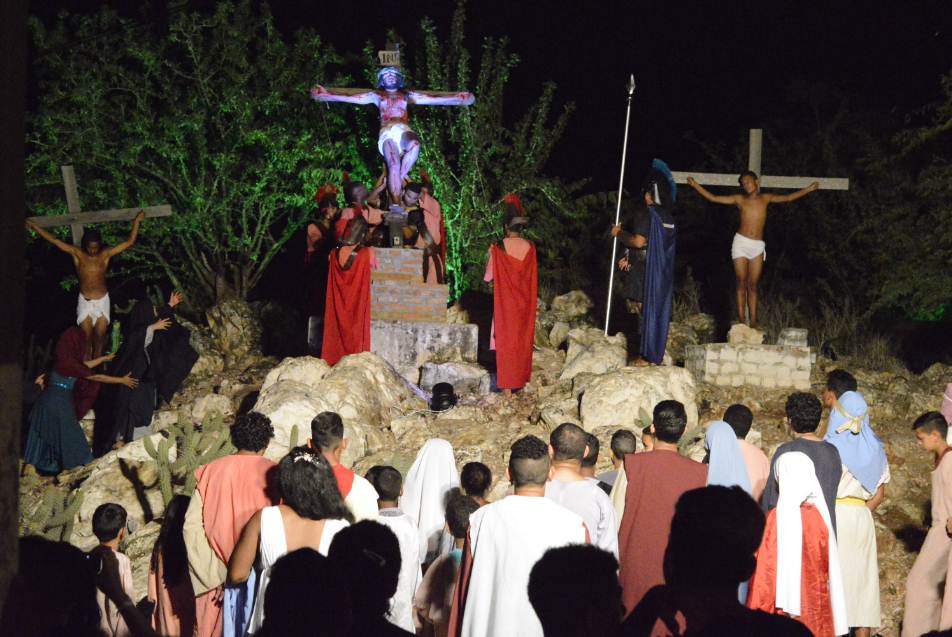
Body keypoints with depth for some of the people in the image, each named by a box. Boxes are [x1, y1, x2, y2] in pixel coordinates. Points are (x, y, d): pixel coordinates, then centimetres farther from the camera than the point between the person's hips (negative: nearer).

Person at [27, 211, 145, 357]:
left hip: (102, 301, 0)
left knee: (99, 338, 1)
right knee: (87, 339, -4)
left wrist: (136, 222, -11)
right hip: (85, 302, 0)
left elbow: (129, 242, -5)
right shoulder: (77, 254, -5)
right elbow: (54, 240, -4)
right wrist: (35, 227, -3)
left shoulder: (105, 254, -5)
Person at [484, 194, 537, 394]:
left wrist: (490, 255, 9)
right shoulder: (529, 248, -2)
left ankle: (507, 385, -3)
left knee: (505, 340, 0)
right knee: (523, 340, 13)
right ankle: (521, 379, 19)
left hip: (505, 302, -3)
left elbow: (488, 277, -5)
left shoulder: (499, 248, -12)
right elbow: (531, 277, 9)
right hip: (525, 302, 3)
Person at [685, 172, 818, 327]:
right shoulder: (739, 199, 7)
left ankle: (753, 323, 0)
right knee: (741, 284, -1)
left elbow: (787, 198, 10)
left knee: (753, 285, 2)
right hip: (741, 243, -1)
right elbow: (713, 198, 6)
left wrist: (808, 189, 5)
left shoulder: (765, 198, 10)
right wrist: (695, 185, 0)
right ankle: (741, 322, -3)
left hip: (757, 246, 1)